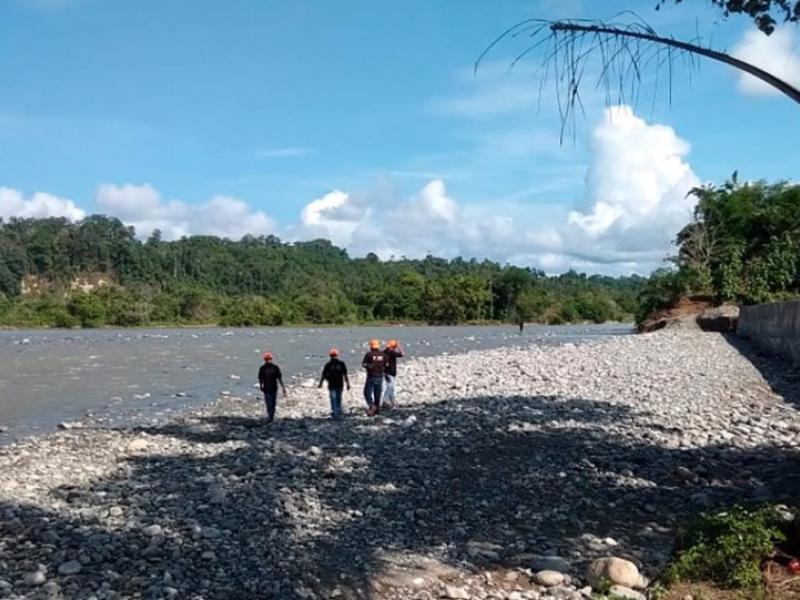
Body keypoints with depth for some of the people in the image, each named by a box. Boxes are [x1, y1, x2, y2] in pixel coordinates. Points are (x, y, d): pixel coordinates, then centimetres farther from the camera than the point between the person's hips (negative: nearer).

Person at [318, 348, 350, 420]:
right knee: (338, 399, 18)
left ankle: (335, 414, -8)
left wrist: (320, 383, 12)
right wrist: (348, 384, -1)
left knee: (333, 400, 0)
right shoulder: (341, 364, -2)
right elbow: (345, 375, -5)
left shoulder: (328, 365, -5)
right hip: (340, 385, 2)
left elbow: (323, 375, -2)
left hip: (331, 385, -2)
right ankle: (339, 413, 25)